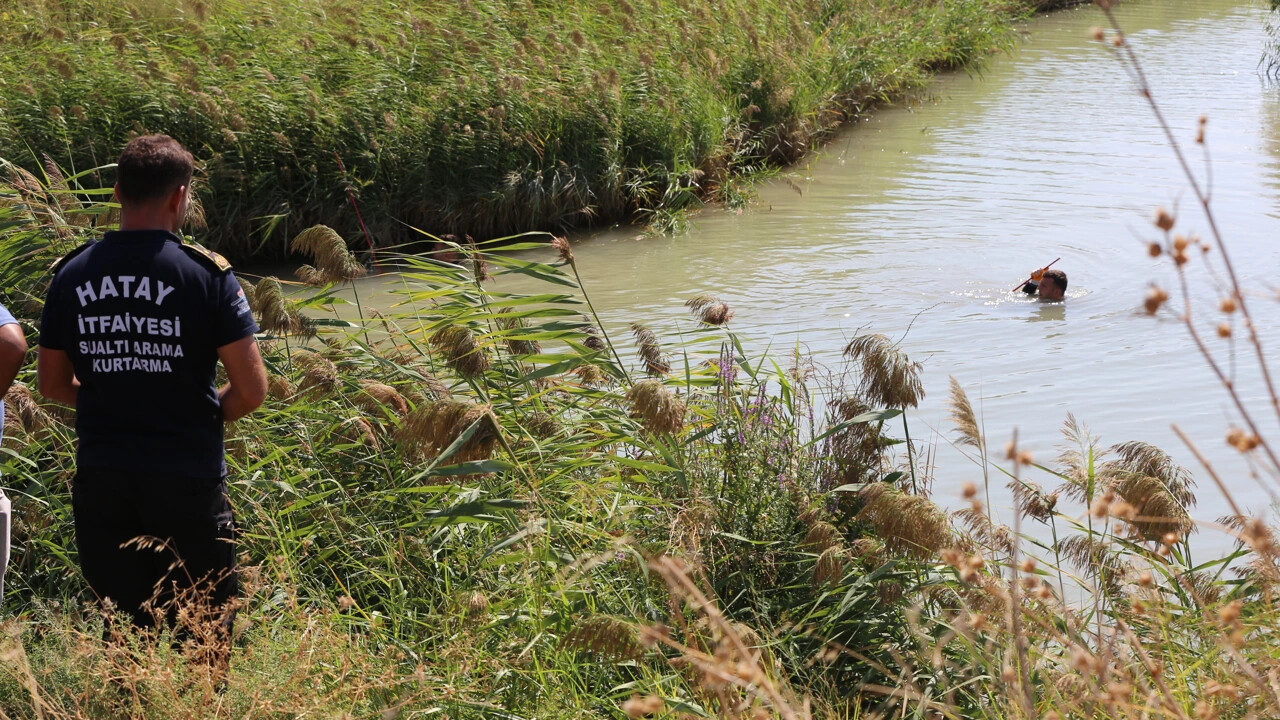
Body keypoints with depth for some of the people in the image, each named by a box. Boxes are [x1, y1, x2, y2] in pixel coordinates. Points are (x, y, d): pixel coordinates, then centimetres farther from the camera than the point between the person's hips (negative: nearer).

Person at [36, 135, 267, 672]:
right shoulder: (206, 272, -10)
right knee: (203, 637, 9)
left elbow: (53, 384, 11)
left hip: (101, 482, 4)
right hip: (189, 481, -3)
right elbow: (252, 390, -10)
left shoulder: (71, 274, 2)